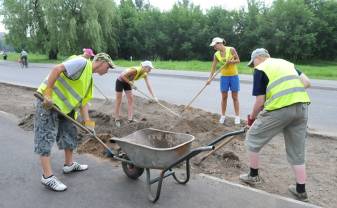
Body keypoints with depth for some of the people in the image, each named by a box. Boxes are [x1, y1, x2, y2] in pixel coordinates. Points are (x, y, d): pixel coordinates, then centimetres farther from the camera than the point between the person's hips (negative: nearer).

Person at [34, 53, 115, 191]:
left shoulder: (89, 78, 15)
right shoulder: (82, 62, -14)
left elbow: (83, 100, 13)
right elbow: (57, 69, -24)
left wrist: (87, 121, 3)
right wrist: (48, 93, -28)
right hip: (49, 101, -10)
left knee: (70, 134, 16)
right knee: (46, 137, -5)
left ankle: (69, 164, 32)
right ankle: (47, 177, 1)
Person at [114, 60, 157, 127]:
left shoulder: (144, 74, -12)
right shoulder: (135, 70, -35)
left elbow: (148, 86, -10)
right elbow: (122, 76, -31)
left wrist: (154, 96, -14)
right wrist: (131, 83, -27)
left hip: (127, 82, 7)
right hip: (120, 81, -7)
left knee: (131, 99, 2)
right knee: (118, 101, 0)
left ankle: (130, 119, 7)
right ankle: (117, 119, 10)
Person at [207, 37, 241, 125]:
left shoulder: (231, 49, -9)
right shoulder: (216, 55, 0)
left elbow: (238, 60, -4)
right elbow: (213, 67, -1)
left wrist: (231, 62, -23)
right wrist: (210, 78, -9)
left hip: (234, 76, -3)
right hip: (224, 76, 3)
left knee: (235, 97, 3)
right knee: (224, 97, 6)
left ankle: (237, 116, 10)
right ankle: (223, 116, 16)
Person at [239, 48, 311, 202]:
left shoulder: (260, 69, 4)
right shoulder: (286, 63, 23)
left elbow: (260, 101, -1)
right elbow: (306, 83, 15)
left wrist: (252, 117, 15)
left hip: (280, 108, -7)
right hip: (302, 107, 7)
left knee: (253, 138, 14)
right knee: (297, 151, 18)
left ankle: (253, 175, 27)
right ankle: (301, 190, 26)